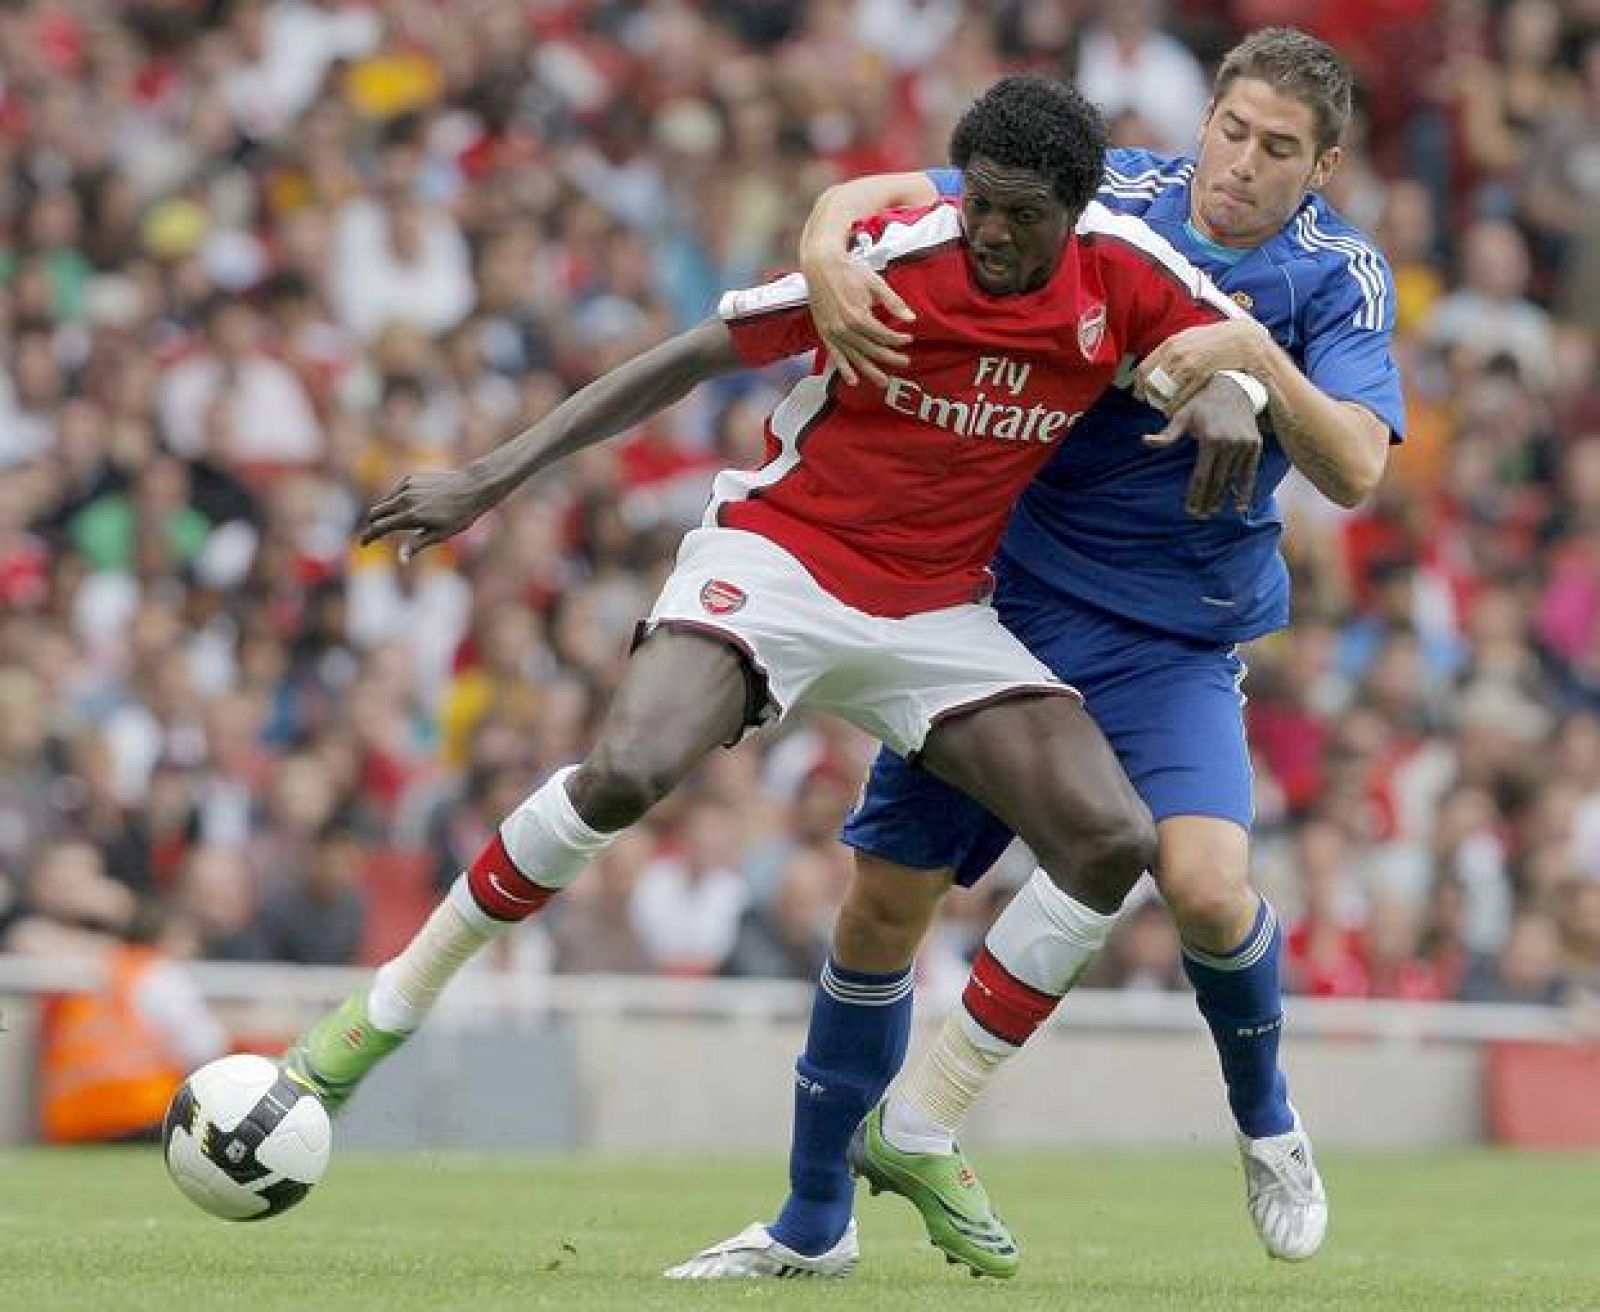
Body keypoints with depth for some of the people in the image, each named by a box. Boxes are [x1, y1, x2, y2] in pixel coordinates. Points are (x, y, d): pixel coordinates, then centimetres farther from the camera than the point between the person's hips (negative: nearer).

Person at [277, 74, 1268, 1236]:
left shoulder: (1124, 270, -7)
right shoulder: (894, 257, -16)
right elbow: (691, 360, -10)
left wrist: (1229, 390, -21)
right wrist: (493, 477, -11)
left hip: (939, 608, 4)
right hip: (779, 555, -4)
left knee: (1113, 842, -13)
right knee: (628, 770, -30)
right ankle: (392, 1005, -11)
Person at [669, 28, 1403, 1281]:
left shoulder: (1338, 276, -6)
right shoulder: (1108, 196, -5)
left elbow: (1354, 470, -19)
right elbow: (876, 195, -4)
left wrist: (1254, 354, -33)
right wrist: (828, 254, -26)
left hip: (1174, 644, -1)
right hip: (1004, 600, 2)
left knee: (1205, 881, -25)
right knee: (886, 900, 1)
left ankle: (1265, 1116, 7)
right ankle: (813, 1221, 18)